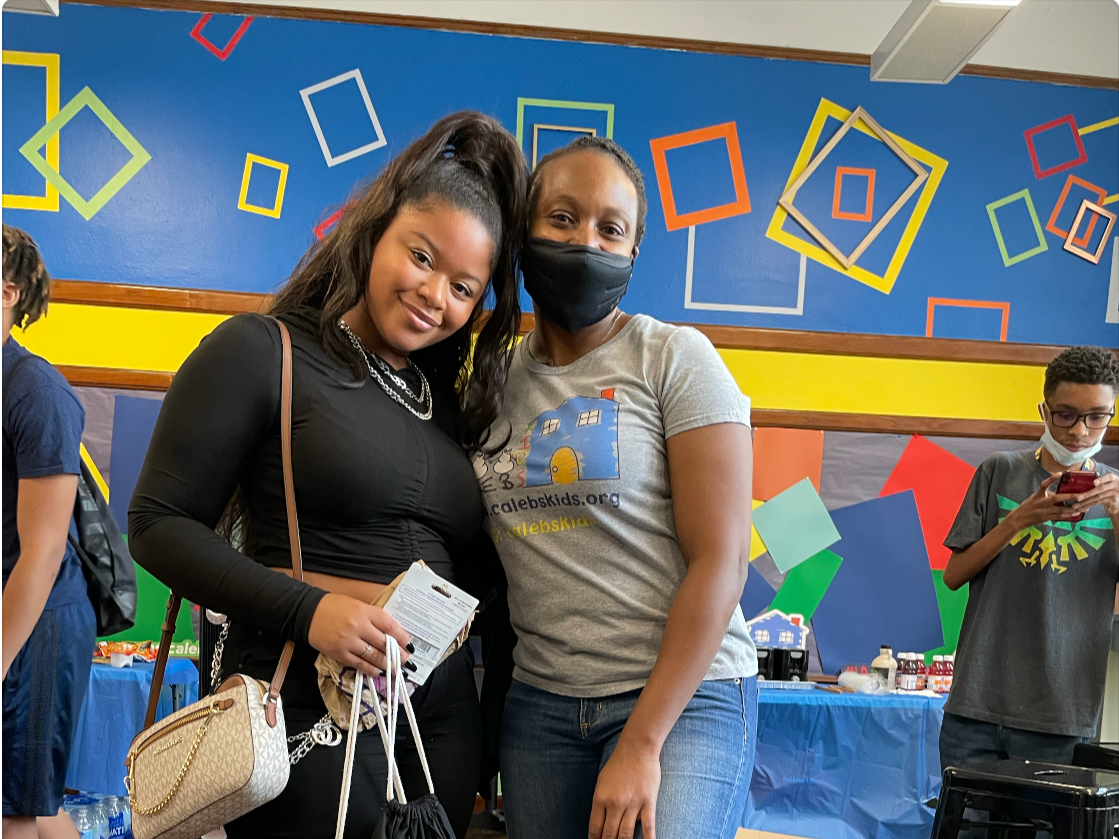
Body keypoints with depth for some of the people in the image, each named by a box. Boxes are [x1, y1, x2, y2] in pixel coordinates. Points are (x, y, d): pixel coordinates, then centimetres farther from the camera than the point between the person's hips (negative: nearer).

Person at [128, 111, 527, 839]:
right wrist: (307, 610, -19)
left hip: (445, 717, 6)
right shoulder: (263, 352, -5)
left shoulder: (449, 399, 13)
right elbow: (159, 524, -8)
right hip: (312, 710, -6)